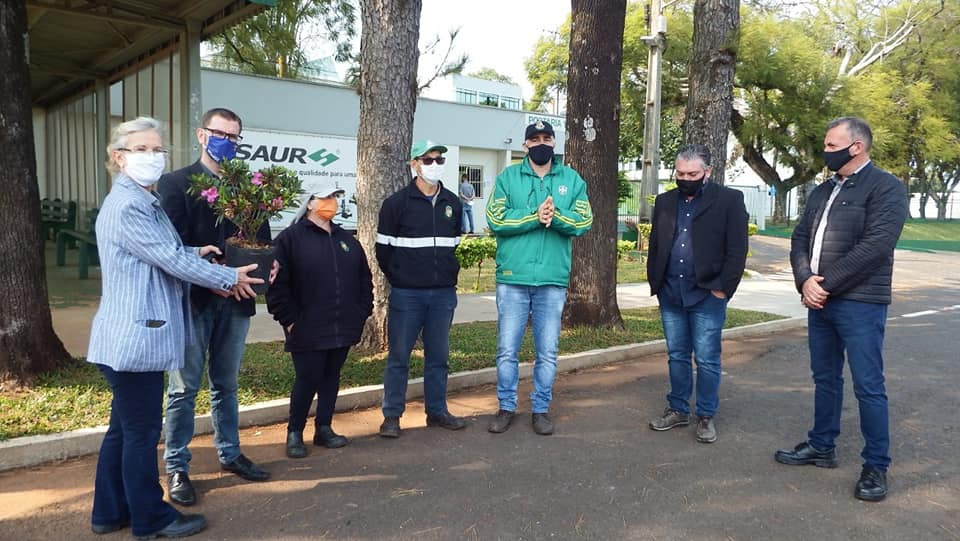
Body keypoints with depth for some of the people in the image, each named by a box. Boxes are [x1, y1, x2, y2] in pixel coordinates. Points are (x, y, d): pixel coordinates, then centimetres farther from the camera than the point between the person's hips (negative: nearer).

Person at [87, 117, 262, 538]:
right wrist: (230, 277, -10)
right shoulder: (126, 207, -18)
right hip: (136, 338, -11)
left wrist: (193, 254, 4)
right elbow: (172, 260, -19)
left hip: (134, 336, 11)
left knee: (125, 427, 18)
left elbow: (163, 253, 23)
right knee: (142, 431, 2)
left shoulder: (142, 201, 16)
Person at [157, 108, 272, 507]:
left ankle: (229, 454, 29)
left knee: (226, 384, 16)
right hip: (193, 297, -4)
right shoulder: (175, 183, -3)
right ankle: (177, 467, 15)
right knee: (184, 388, 4)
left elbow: (262, 237, 8)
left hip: (235, 298, 4)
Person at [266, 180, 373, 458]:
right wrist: (289, 320, -12)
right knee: (307, 379, -1)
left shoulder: (346, 240, 14)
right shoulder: (290, 238, -5)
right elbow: (277, 283, -10)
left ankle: (324, 428, 26)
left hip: (342, 328, 6)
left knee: (331, 378, 12)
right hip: (307, 330, -5)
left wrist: (362, 312, 8)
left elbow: (364, 279, 17)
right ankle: (294, 432, 16)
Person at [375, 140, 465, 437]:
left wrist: (447, 275, 12)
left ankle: (437, 411, 22)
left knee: (438, 356, 10)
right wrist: (400, 279, 3)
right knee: (399, 356, 2)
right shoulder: (397, 203, -3)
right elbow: (383, 248, 0)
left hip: (444, 293, 4)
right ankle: (392, 416, 12)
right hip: (406, 294, -4)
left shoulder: (453, 203, 10)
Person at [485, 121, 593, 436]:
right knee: (507, 350, 5)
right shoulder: (508, 177, 4)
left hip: (553, 280, 1)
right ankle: (506, 407, 22)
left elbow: (584, 222, -3)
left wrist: (556, 216, -20)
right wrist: (535, 217, -17)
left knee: (548, 353, 8)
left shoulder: (572, 180, 8)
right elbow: (496, 220, -8)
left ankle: (541, 409, 23)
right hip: (513, 278, -1)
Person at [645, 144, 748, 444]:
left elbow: (737, 250, -7)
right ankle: (678, 410, 25)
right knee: (677, 356, 13)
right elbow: (654, 246, 15)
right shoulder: (665, 202, 11)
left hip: (707, 295, -4)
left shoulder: (729, 200, -4)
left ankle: (706, 416, 16)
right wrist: (655, 283, 7)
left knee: (707, 360, 3)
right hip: (671, 295, 4)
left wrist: (723, 289, -11)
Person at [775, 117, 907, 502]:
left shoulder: (886, 187, -8)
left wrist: (825, 283, -16)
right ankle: (821, 447, 28)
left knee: (868, 386, -1)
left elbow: (875, 246, -18)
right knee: (825, 379, 16)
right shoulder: (822, 191, 15)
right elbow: (800, 238, 10)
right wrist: (805, 281, -8)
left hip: (860, 304, -7)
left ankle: (876, 466, 11)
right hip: (819, 301, 7)